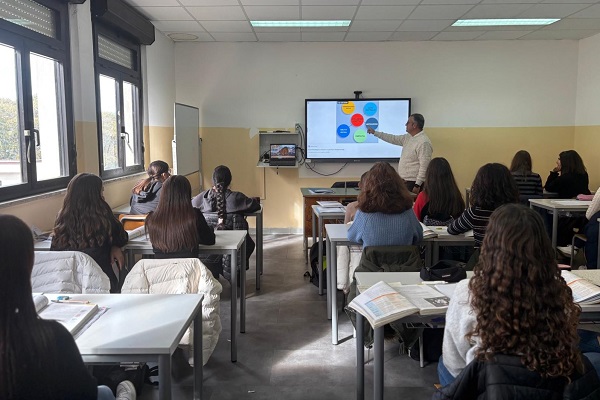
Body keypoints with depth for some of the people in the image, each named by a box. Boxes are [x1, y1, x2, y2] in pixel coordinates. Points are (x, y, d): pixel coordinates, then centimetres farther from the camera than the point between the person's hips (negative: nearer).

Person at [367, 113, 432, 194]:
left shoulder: (424, 142, -17)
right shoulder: (408, 137, 11)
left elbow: (424, 166, -22)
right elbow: (393, 139, 24)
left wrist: (417, 185, -24)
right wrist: (375, 132, 26)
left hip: (412, 183, -9)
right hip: (403, 181, 9)